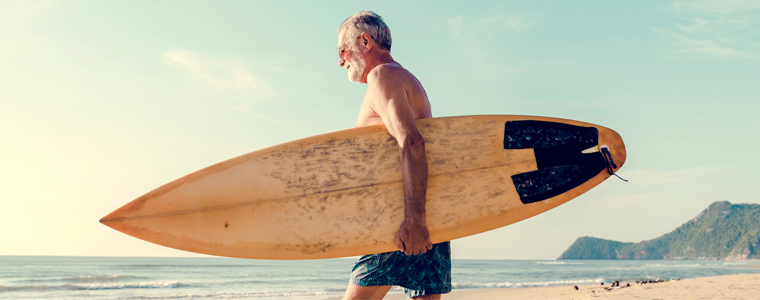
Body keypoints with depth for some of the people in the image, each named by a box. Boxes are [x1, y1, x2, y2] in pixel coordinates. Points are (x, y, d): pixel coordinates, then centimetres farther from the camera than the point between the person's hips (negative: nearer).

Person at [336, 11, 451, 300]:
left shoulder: (381, 75, -5)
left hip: (405, 218, -10)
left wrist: (414, 219, -29)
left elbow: (411, 143, -20)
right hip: (431, 217, 10)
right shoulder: (409, 81, 26)